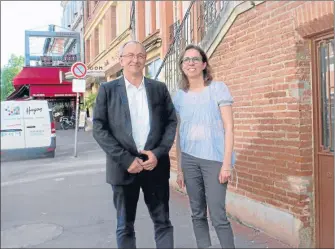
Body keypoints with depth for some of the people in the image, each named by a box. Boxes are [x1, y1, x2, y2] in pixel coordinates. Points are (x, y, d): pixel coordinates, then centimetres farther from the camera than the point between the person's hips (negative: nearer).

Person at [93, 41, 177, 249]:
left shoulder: (159, 88, 8)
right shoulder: (108, 90, 3)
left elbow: (172, 122, 6)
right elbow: (99, 129, -3)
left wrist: (158, 153, -9)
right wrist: (126, 159, -12)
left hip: (156, 164, 1)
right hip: (124, 166, -1)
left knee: (163, 222, 9)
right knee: (125, 226, 10)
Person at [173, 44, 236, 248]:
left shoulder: (218, 88, -2)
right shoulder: (179, 96, 8)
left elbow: (228, 128, -6)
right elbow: (179, 134, 11)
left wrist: (227, 163, -12)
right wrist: (179, 168, 9)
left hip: (214, 159, -4)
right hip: (189, 159, 4)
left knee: (218, 216, -6)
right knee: (197, 215, 9)